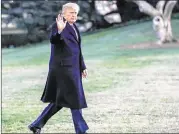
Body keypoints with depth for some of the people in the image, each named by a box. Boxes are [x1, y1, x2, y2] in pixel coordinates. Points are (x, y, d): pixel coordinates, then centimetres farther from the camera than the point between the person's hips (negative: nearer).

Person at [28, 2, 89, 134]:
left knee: (60, 100, 12)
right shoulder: (58, 25, -10)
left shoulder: (74, 27, 17)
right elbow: (53, 40, -29)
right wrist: (59, 30, -48)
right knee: (74, 98, -4)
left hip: (72, 68, 9)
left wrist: (83, 67, 23)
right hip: (63, 67, -9)